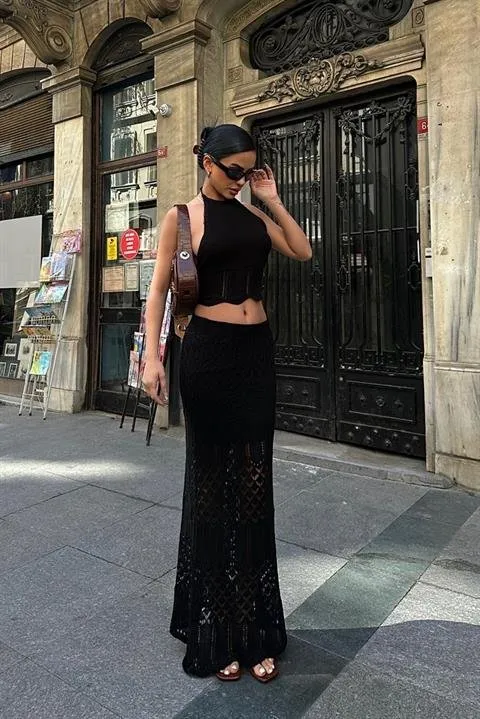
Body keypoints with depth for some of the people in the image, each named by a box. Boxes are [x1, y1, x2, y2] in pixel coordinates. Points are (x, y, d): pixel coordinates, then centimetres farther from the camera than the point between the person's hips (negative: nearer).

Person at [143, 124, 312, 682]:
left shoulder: (253, 215, 15)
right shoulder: (183, 215, 2)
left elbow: (303, 252, 11)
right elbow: (159, 287, -3)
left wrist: (272, 201, 8)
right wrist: (151, 355, -13)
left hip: (256, 350, 4)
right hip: (208, 349, -4)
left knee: (254, 483, 6)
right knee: (211, 479, 5)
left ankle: (255, 629, 21)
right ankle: (215, 627, 23)